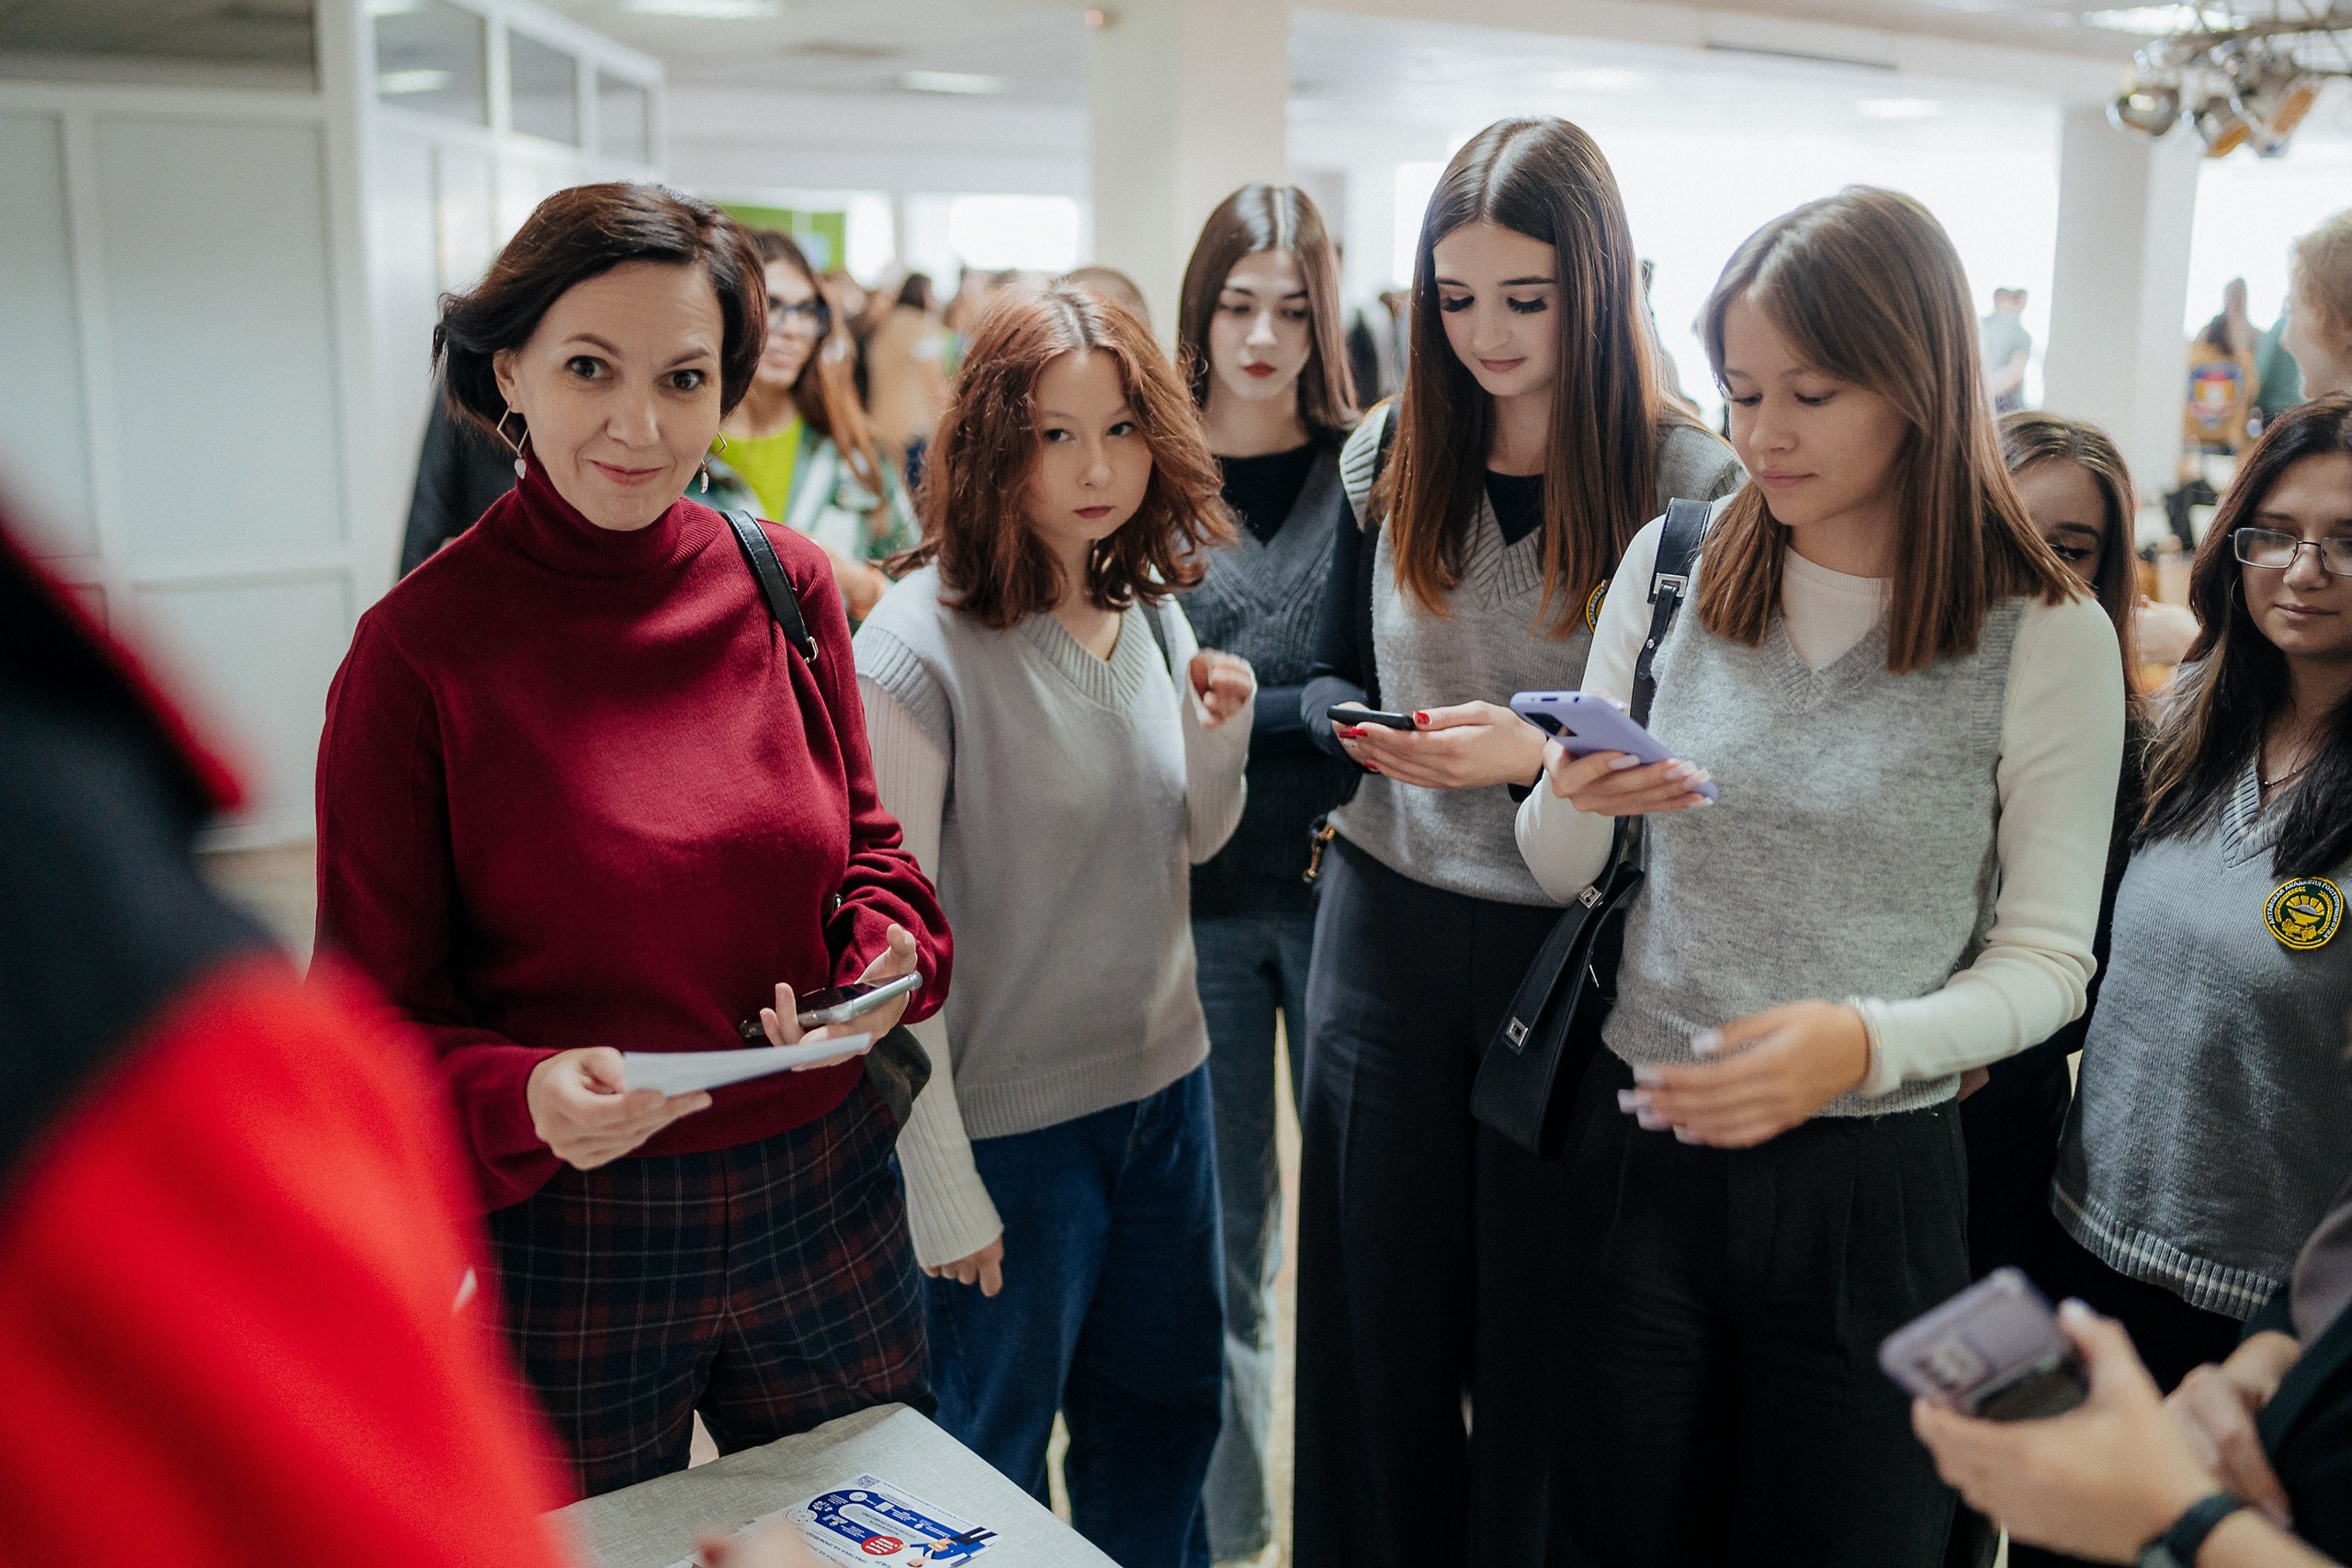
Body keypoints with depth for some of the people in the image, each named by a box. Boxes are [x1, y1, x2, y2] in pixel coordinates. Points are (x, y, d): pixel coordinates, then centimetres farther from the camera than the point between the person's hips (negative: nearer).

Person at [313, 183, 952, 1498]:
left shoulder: (786, 584, -3)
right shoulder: (419, 649, -14)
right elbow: (377, 1016, -9)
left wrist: (887, 958, -12)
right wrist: (521, 1099, -27)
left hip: (827, 1209, 4)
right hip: (565, 1250, -3)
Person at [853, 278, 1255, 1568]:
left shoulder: (1152, 608, 1)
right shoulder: (921, 646, -20)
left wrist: (1220, 735, -9)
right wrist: (941, 1188, -16)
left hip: (1165, 1083, 6)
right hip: (1009, 1121, -6)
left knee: (1169, 1412, 23)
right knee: (994, 1463, 14)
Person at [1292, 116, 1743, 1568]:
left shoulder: (1696, 483, -8)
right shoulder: (1389, 454, 4)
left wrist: (1539, 753, -24)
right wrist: (1357, 727, -12)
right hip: (1388, 930, 3)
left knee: (1534, 1343, 10)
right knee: (1376, 1326, 15)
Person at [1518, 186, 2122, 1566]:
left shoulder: (2047, 636, -8)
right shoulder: (1671, 564, -1)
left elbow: (2048, 961, -5)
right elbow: (1560, 875, 6)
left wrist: (1867, 1039, -23)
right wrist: (1577, 797, -17)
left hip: (1868, 1185, -2)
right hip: (1640, 1145, 2)